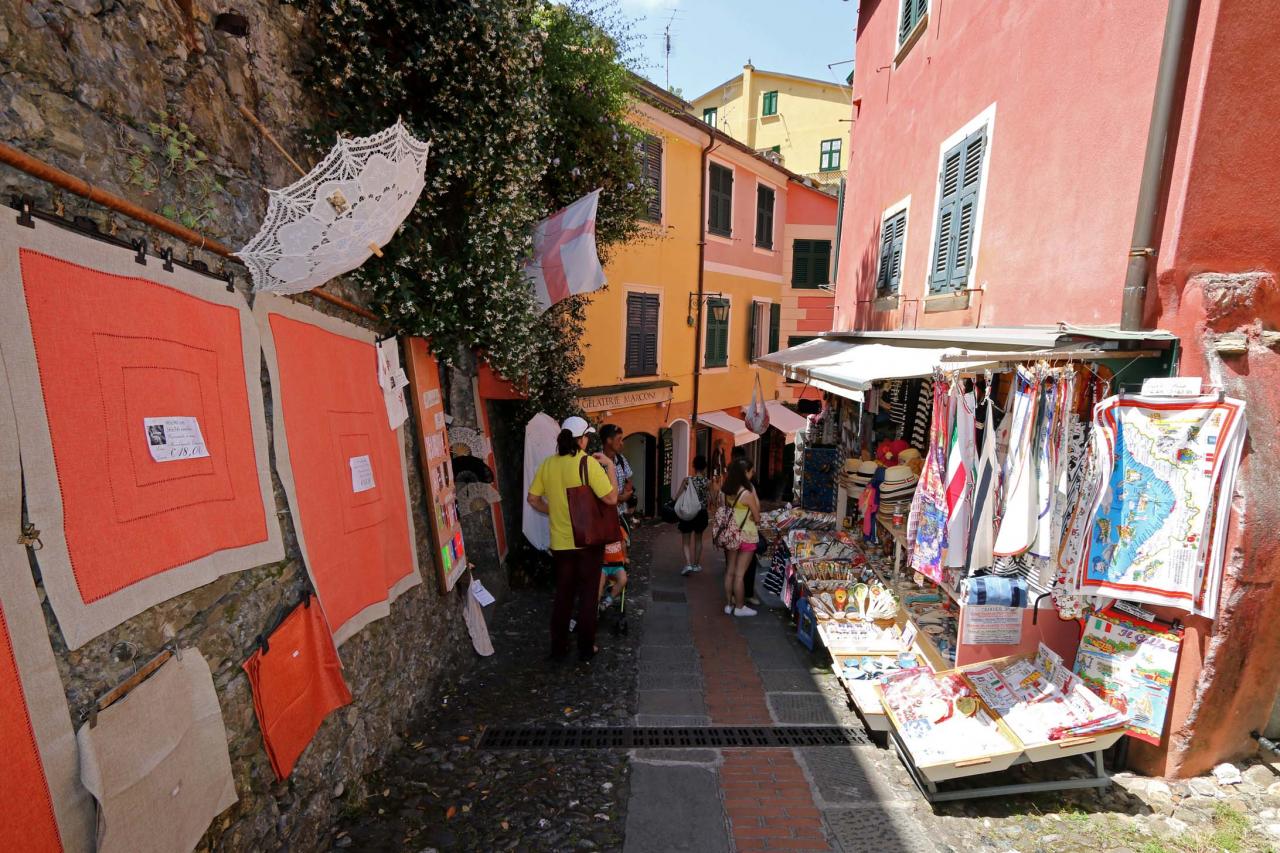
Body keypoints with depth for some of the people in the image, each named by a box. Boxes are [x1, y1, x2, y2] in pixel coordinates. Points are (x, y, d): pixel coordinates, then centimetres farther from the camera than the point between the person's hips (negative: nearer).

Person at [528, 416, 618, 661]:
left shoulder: (547, 464, -1)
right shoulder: (589, 463, -16)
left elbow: (533, 498, 5)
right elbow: (611, 499, -17)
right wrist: (609, 466, -9)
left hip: (560, 542, 4)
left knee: (562, 594, 18)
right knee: (588, 595, 12)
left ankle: (558, 647, 28)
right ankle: (586, 648, 23)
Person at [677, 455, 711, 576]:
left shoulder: (687, 480, -9)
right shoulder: (708, 482, -7)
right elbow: (709, 501, -3)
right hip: (701, 514, 2)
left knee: (685, 541, 7)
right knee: (698, 539, 21)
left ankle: (688, 564, -9)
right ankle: (696, 564, 28)